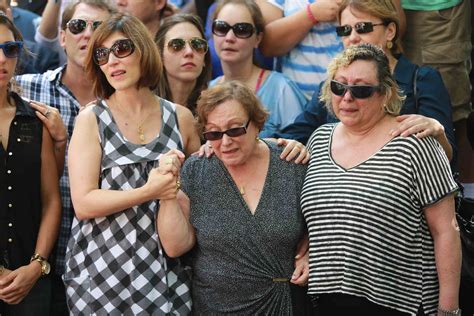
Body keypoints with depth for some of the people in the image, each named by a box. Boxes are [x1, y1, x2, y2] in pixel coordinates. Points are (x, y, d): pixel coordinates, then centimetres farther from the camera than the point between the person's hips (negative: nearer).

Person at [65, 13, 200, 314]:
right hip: (102, 271, -2)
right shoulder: (91, 119, -3)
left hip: (166, 267, 2)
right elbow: (83, 204, -11)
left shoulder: (180, 117, 5)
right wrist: (149, 192, -19)